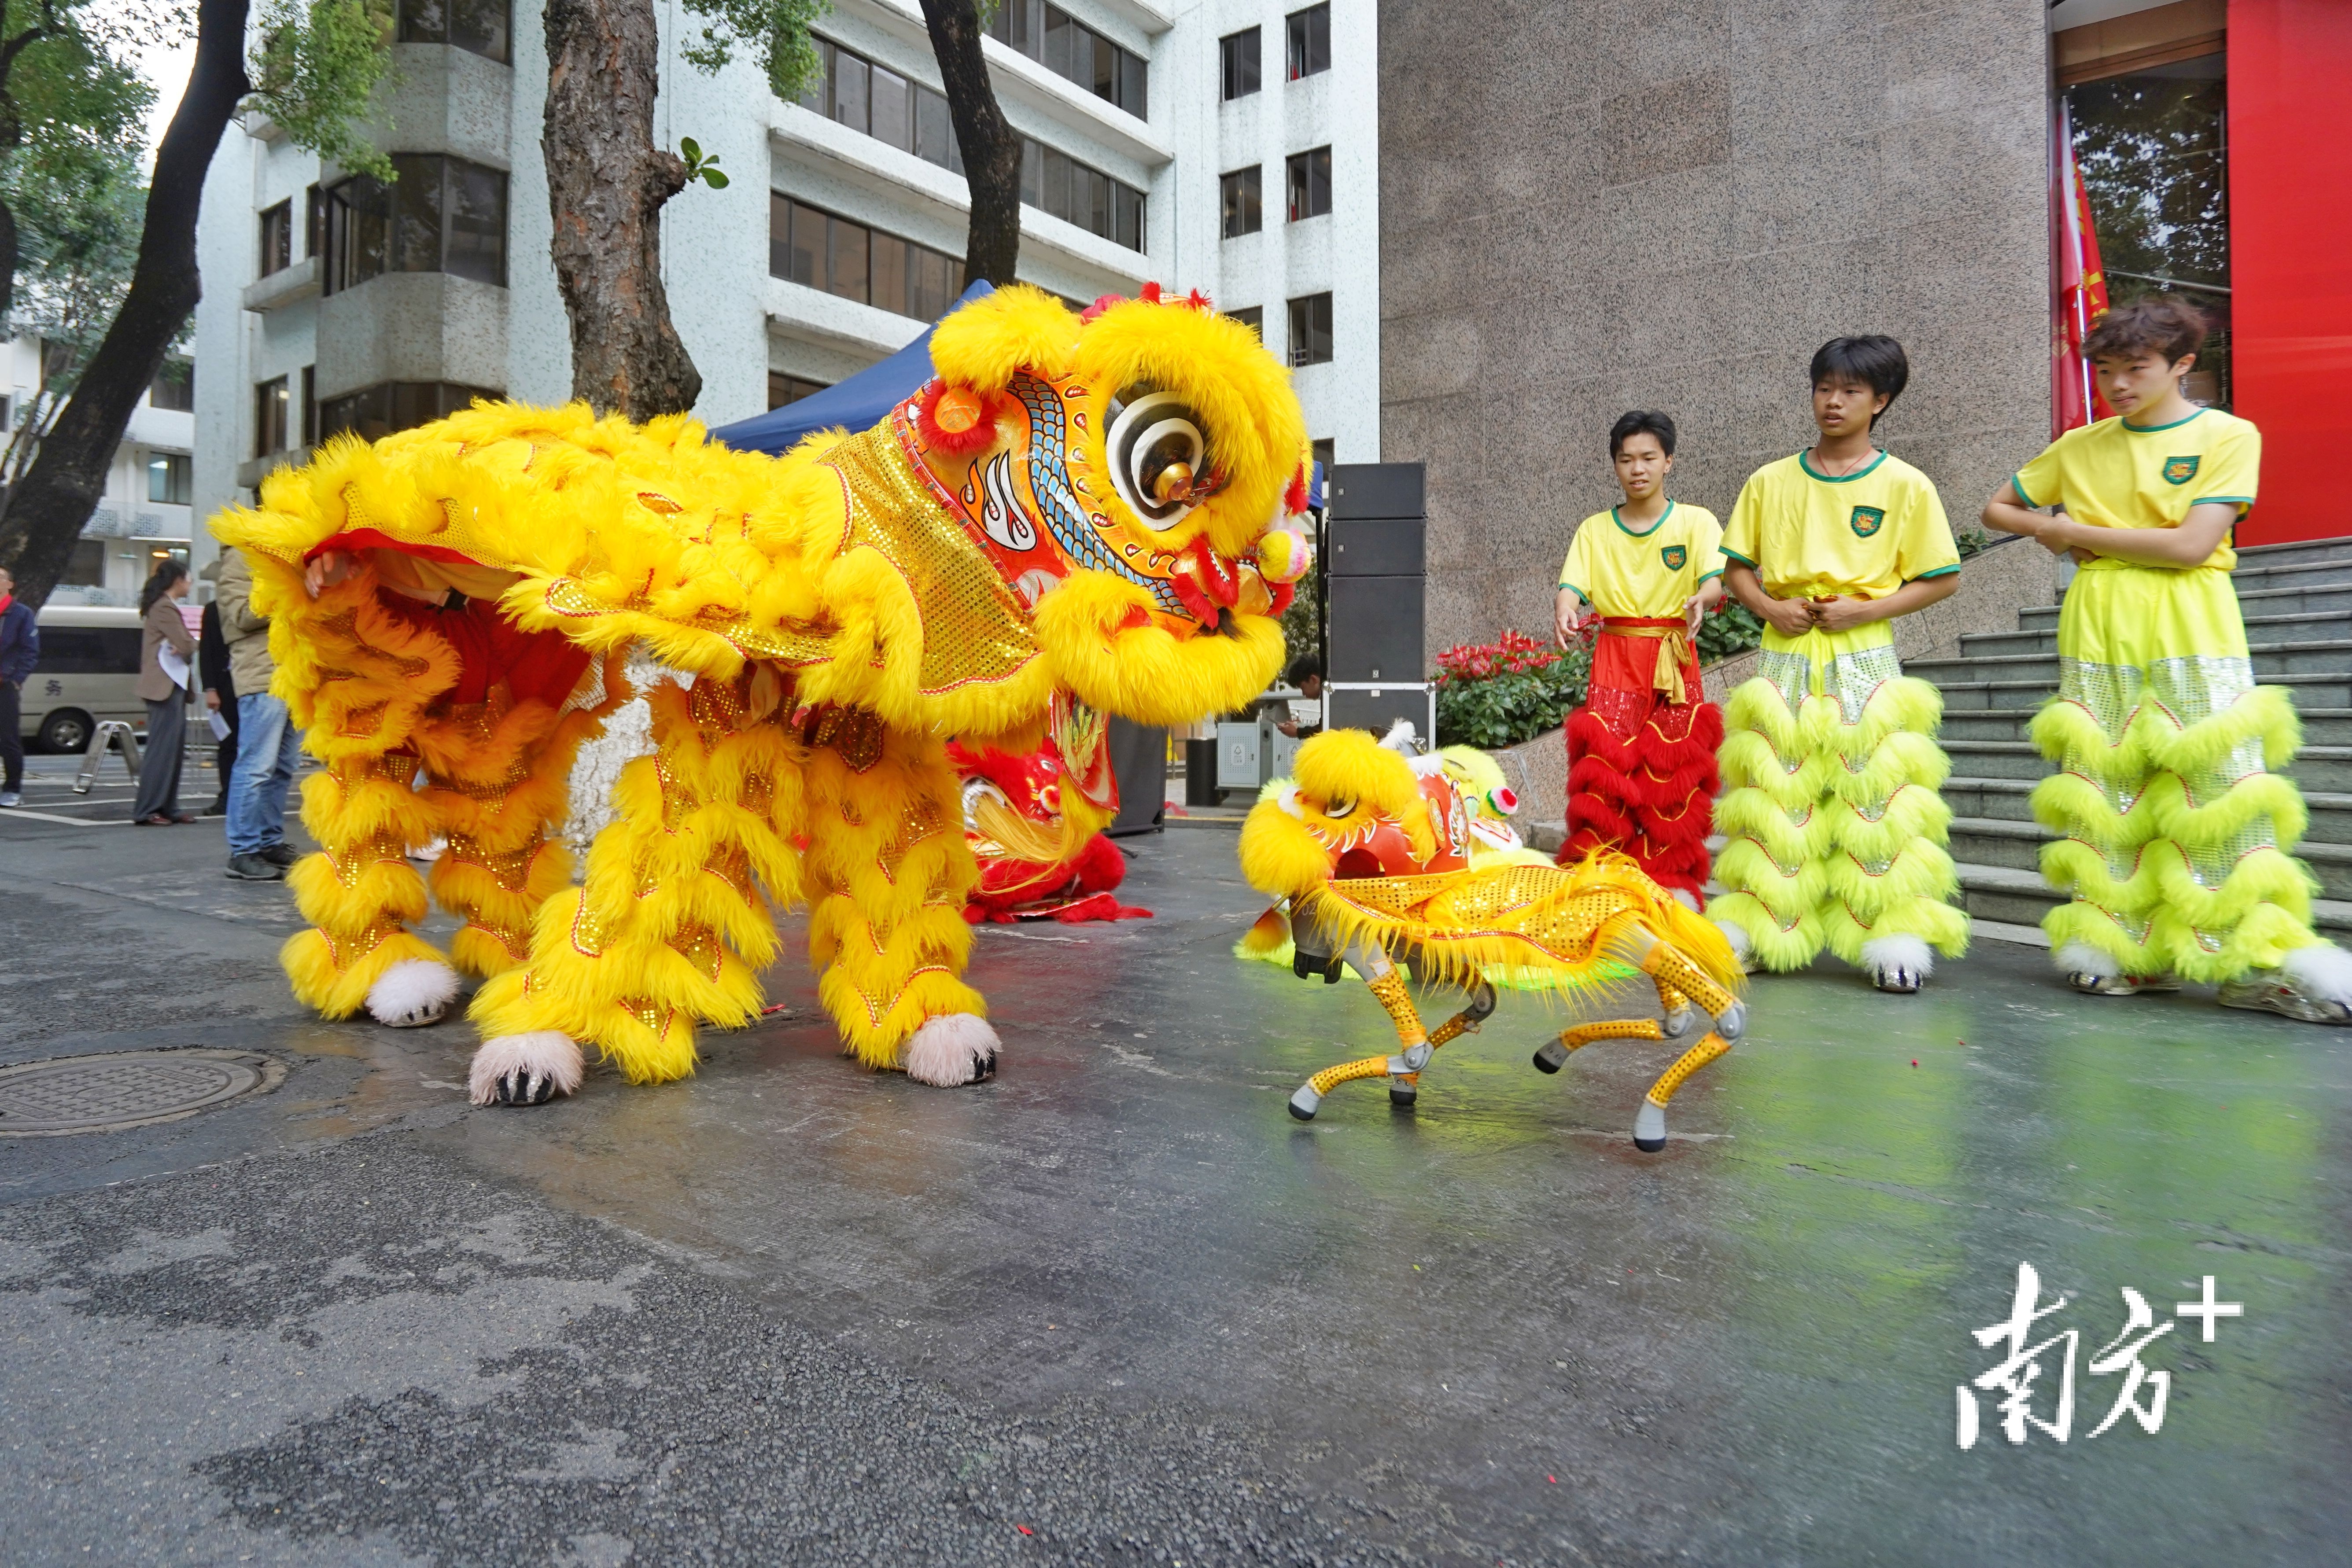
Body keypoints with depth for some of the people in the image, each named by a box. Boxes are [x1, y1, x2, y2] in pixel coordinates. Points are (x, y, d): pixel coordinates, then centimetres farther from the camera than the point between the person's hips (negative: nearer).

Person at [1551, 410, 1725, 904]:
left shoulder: (1696, 521, 5)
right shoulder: (1594, 529, 10)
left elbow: (1715, 579, -10)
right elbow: (1573, 584, -5)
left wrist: (1701, 598, -34)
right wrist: (1565, 610, -28)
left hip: (1674, 658, 0)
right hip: (1615, 658, 1)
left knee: (1673, 768, -1)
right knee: (1603, 759, -8)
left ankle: (1671, 878, 11)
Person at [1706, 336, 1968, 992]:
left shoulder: (1906, 485, 1)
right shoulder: (1769, 482, 7)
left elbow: (1942, 579, 3)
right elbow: (1737, 567, 12)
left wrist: (1865, 609, -11)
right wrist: (1771, 608, -7)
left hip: (1864, 655, -2)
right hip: (1785, 655, 2)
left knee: (1875, 791, -4)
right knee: (1773, 792, 4)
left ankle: (1896, 936, 5)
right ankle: (1758, 926, 13)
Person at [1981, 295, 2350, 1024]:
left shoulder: (2229, 436, 0)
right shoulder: (2080, 447, 11)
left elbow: (2192, 545, -11)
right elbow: (1997, 509, 21)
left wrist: (2075, 530, -5)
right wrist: (2057, 536, 2)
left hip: (2191, 631, -3)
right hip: (2098, 631, 3)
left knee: (2220, 783, -7)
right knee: (2103, 785, 2)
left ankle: (2258, 960, -1)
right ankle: (2122, 945, 9)